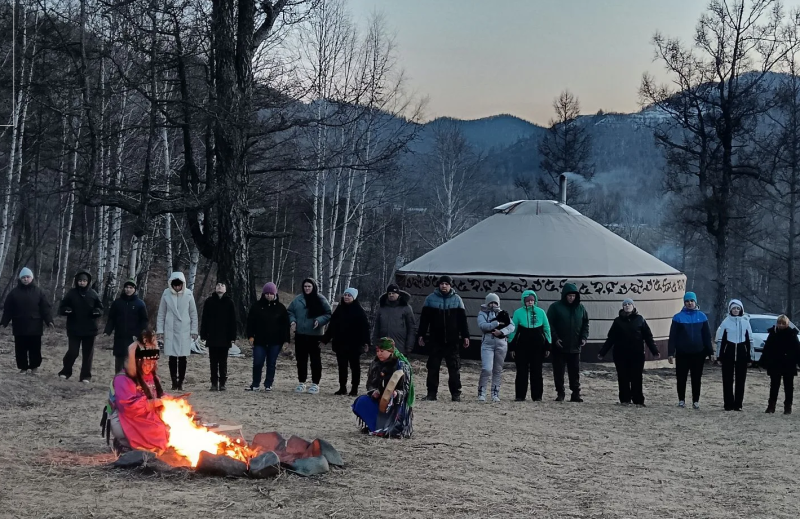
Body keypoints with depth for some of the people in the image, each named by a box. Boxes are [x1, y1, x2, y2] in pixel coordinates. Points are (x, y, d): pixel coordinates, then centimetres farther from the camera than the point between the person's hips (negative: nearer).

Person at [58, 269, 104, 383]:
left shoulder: (93, 294, 1)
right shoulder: (71, 293, -1)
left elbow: (100, 308, 8)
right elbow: (61, 308, 4)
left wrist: (97, 311, -14)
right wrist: (66, 310, -18)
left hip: (89, 329, 1)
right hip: (74, 329, -1)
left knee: (88, 354, 4)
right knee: (72, 352, -5)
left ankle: (85, 376, 11)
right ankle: (66, 372, 16)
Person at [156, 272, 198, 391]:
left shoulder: (188, 294, -3)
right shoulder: (166, 294, -2)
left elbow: (193, 313, 3)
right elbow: (161, 313, 4)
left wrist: (194, 330, 0)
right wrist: (160, 330, 1)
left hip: (184, 331, -1)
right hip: (170, 330, 1)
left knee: (182, 357, 1)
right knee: (172, 357, 2)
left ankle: (181, 382, 7)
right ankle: (174, 381, 8)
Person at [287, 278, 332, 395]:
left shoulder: (320, 299, -1)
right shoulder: (298, 299, 6)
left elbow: (328, 314, 0)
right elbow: (290, 312, 14)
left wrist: (319, 320, -17)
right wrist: (292, 321, -5)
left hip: (315, 335, -3)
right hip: (300, 334, 3)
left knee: (315, 359, -2)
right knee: (301, 359, 8)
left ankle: (315, 384, 5)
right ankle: (301, 383, 16)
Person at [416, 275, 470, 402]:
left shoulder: (457, 299, 5)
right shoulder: (431, 299, 4)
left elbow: (462, 319, 5)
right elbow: (424, 318, 5)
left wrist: (465, 336, 0)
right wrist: (421, 335, 1)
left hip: (452, 340, 0)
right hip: (435, 339, 0)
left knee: (454, 368, 2)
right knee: (433, 367, 3)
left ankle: (456, 394, 7)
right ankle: (431, 393, 9)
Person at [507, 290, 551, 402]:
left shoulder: (540, 312, 3)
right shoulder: (518, 313, 0)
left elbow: (547, 329, 9)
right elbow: (513, 330, 4)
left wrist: (548, 346, 8)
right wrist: (512, 347, 1)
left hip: (538, 346, 1)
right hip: (522, 346, -1)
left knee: (537, 371, 3)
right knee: (522, 371, 0)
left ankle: (537, 396, 10)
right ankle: (520, 395, 6)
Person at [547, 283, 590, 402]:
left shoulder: (580, 308, 8)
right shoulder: (555, 307, -3)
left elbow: (585, 324, 14)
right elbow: (550, 324, -5)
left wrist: (584, 337, 0)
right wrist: (555, 338, -14)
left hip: (575, 347, 3)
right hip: (559, 347, -3)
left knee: (575, 372, 5)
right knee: (559, 372, 2)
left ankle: (576, 394, 11)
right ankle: (560, 393, 10)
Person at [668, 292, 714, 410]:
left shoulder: (701, 316, 3)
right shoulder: (678, 317, -2)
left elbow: (707, 336, 6)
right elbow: (673, 336, -3)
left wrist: (710, 352, 3)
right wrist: (671, 353, -8)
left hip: (698, 353, 1)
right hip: (682, 353, -1)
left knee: (697, 378, 6)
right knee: (681, 378, 4)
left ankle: (696, 400, 13)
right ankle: (681, 400, 15)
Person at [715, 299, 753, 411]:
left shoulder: (745, 322, 6)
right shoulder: (726, 322, 1)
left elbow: (749, 341, 8)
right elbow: (720, 340, 2)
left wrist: (749, 357, 5)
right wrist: (719, 356, -3)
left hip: (742, 353, 2)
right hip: (728, 353, -2)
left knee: (740, 380, 3)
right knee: (727, 380, 0)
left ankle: (738, 404, 9)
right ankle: (728, 404, 4)